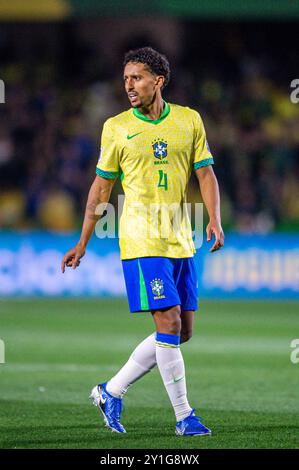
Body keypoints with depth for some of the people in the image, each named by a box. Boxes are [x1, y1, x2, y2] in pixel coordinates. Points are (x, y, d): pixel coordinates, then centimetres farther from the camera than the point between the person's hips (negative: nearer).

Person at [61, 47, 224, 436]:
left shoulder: (189, 120, 7)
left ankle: (111, 392, 18)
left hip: (181, 242, 4)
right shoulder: (116, 127, 1)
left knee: (182, 332, 5)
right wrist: (82, 243, 7)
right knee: (170, 325, -12)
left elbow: (206, 174, 8)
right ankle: (184, 417, -5)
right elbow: (102, 186, 7)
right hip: (142, 240, -4)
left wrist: (215, 220, -9)